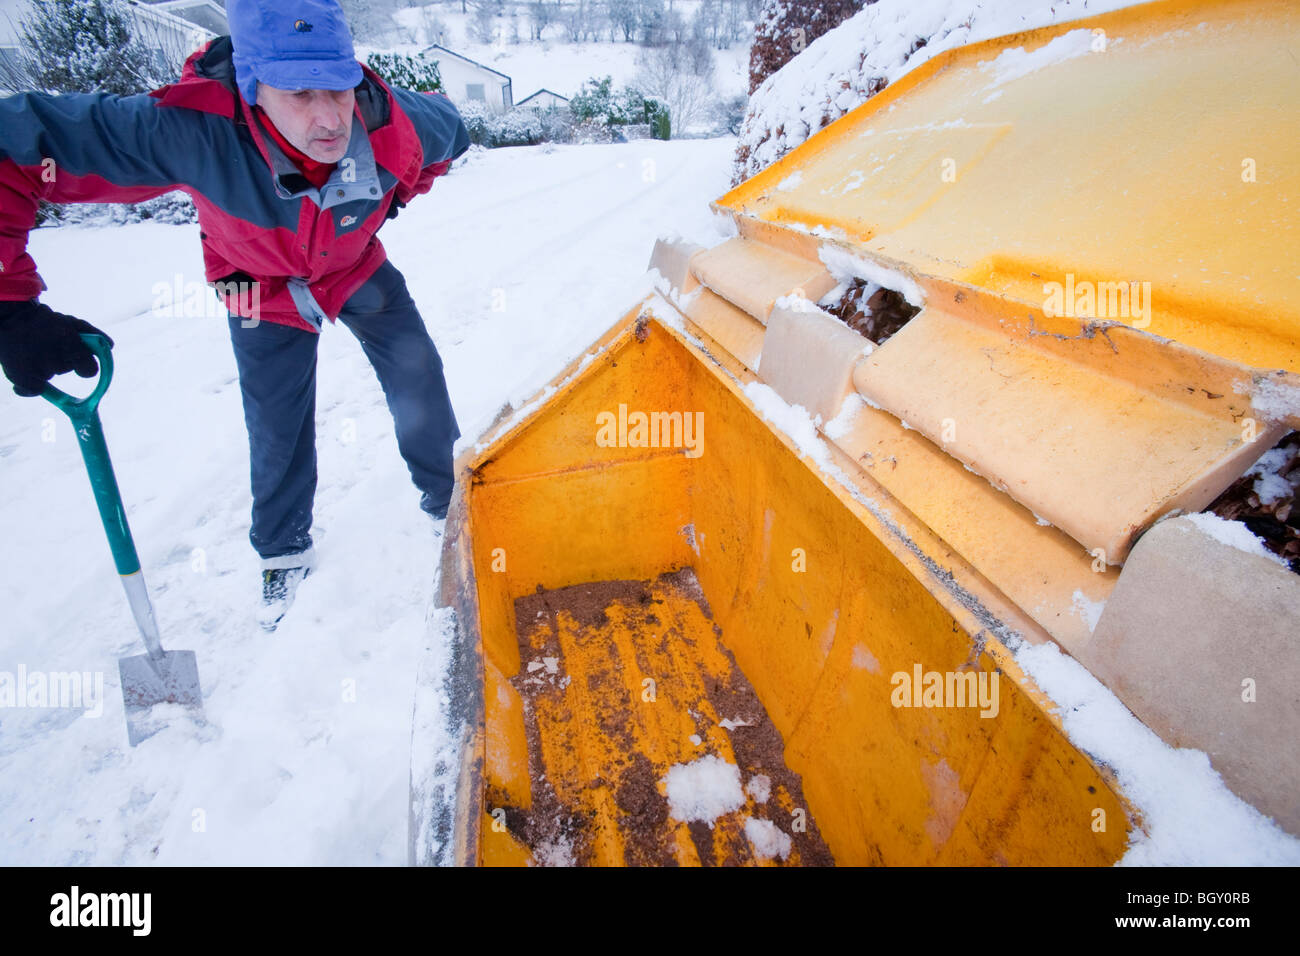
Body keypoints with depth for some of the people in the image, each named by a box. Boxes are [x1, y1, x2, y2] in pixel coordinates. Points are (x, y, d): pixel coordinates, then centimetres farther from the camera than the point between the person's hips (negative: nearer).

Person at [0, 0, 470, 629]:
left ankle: (449, 499, 31)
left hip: (356, 267, 2)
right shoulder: (189, 130, -41)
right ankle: (284, 552, 31)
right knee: (277, 433, 4)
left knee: (420, 385, 3)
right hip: (264, 286, -1)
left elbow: (449, 131, -6)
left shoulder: (394, 123, -31)